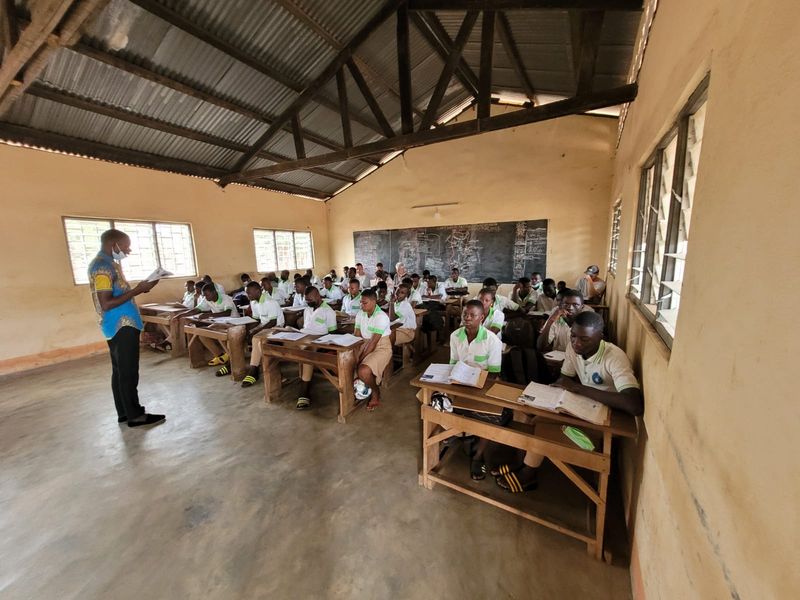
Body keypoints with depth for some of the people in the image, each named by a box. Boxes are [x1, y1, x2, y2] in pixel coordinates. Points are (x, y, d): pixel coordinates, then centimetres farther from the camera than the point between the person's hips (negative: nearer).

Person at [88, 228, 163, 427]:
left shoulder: (107, 263, 15)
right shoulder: (103, 266, -17)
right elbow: (106, 304, -22)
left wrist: (137, 289, 9)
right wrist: (137, 291, -20)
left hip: (121, 325, 11)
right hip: (122, 326, -11)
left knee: (120, 371, 13)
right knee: (128, 372, -4)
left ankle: (124, 412, 22)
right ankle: (135, 415, 4)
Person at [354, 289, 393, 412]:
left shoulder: (381, 317, -22)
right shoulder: (360, 314, 0)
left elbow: (374, 342, -22)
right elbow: (357, 336, -1)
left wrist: (361, 359, -21)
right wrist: (355, 355, -13)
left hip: (381, 348, -7)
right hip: (365, 345, 7)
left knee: (363, 371, -29)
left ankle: (376, 393, 2)